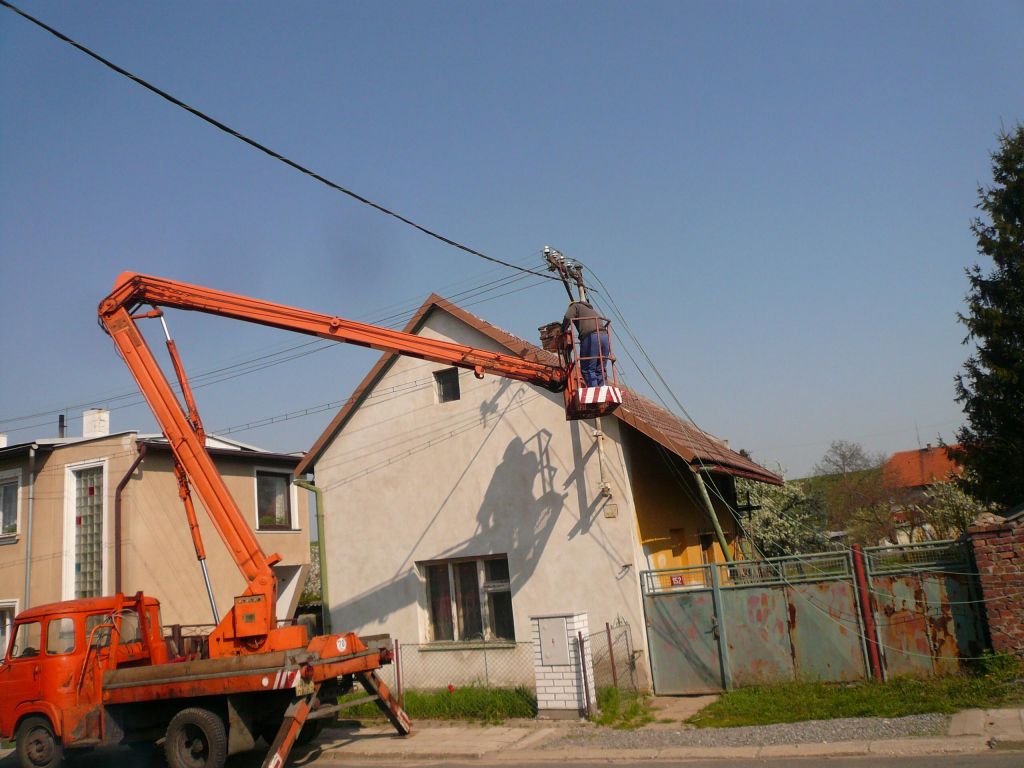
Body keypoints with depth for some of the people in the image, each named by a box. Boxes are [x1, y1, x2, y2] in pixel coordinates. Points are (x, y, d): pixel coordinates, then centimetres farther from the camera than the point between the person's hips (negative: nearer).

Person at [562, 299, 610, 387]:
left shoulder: (575, 306, 20)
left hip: (590, 337, -6)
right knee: (600, 370, 8)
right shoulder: (592, 309, 38)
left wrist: (563, 332, 11)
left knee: (587, 369, -6)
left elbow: (567, 318, 0)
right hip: (605, 336, 6)